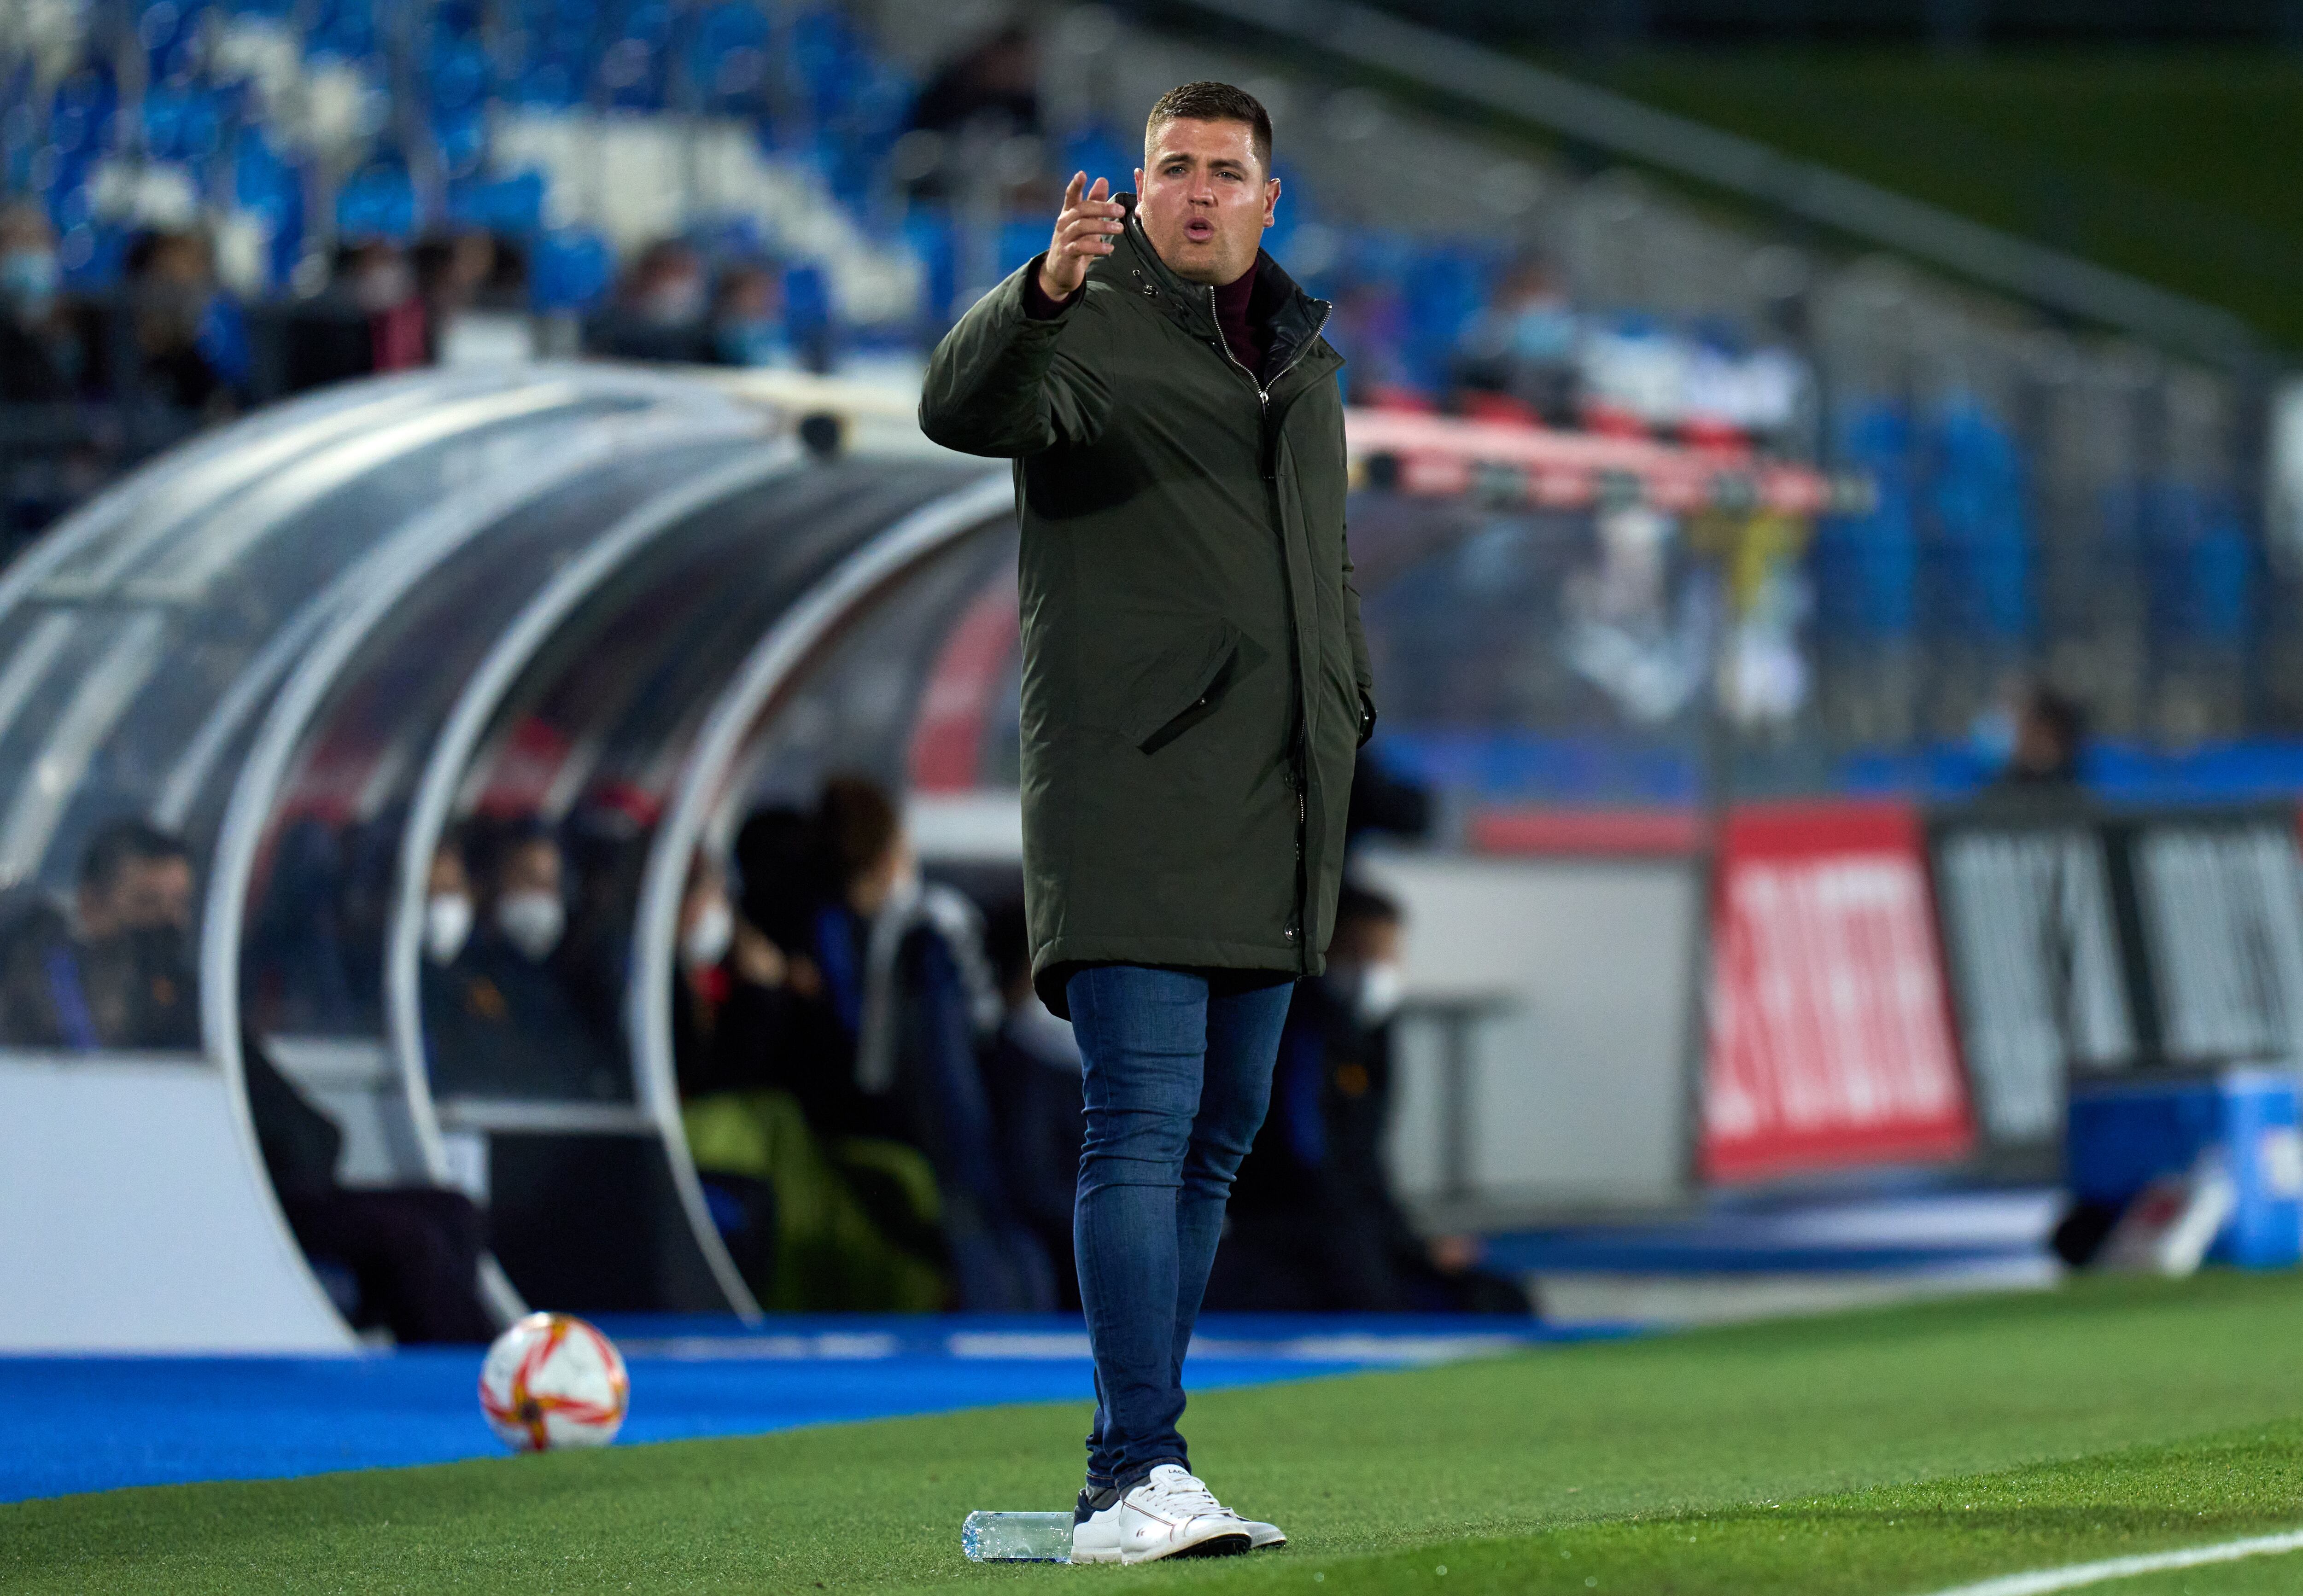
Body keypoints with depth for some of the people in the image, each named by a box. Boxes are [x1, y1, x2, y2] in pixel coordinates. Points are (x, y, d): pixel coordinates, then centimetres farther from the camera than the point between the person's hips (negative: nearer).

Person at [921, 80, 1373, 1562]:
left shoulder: (1305, 357, 19)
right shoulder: (1088, 328, -4)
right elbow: (963, 407, -25)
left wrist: (1344, 721, 20)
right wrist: (1043, 295, -44)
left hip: (1268, 810, 8)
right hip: (1133, 789, -7)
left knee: (1218, 1137, 8)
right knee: (1144, 1123, -15)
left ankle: (1136, 1467, 14)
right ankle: (1137, 1479, -20)